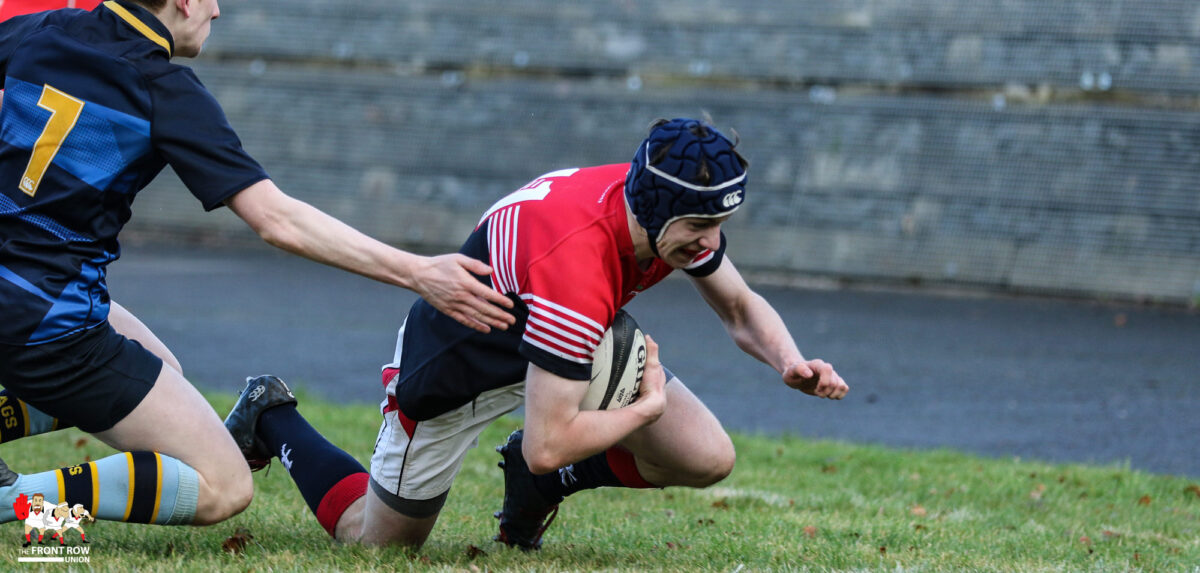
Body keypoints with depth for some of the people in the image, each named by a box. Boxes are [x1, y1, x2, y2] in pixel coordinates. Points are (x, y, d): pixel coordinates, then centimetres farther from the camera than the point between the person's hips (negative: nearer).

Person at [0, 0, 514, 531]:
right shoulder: (169, 93, -13)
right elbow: (278, 220, -16)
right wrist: (418, 273, -15)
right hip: (54, 323, -7)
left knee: (159, 371, 31)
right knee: (224, 488, -1)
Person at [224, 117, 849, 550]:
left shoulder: (677, 214, -20)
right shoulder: (576, 265, -43)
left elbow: (741, 308, 1)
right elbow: (549, 442, -40)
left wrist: (791, 362, -19)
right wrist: (646, 406, -26)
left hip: (563, 338, 7)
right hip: (457, 361, -7)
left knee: (708, 458, -8)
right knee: (378, 539, 9)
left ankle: (536, 482, 15)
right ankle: (271, 419, 32)